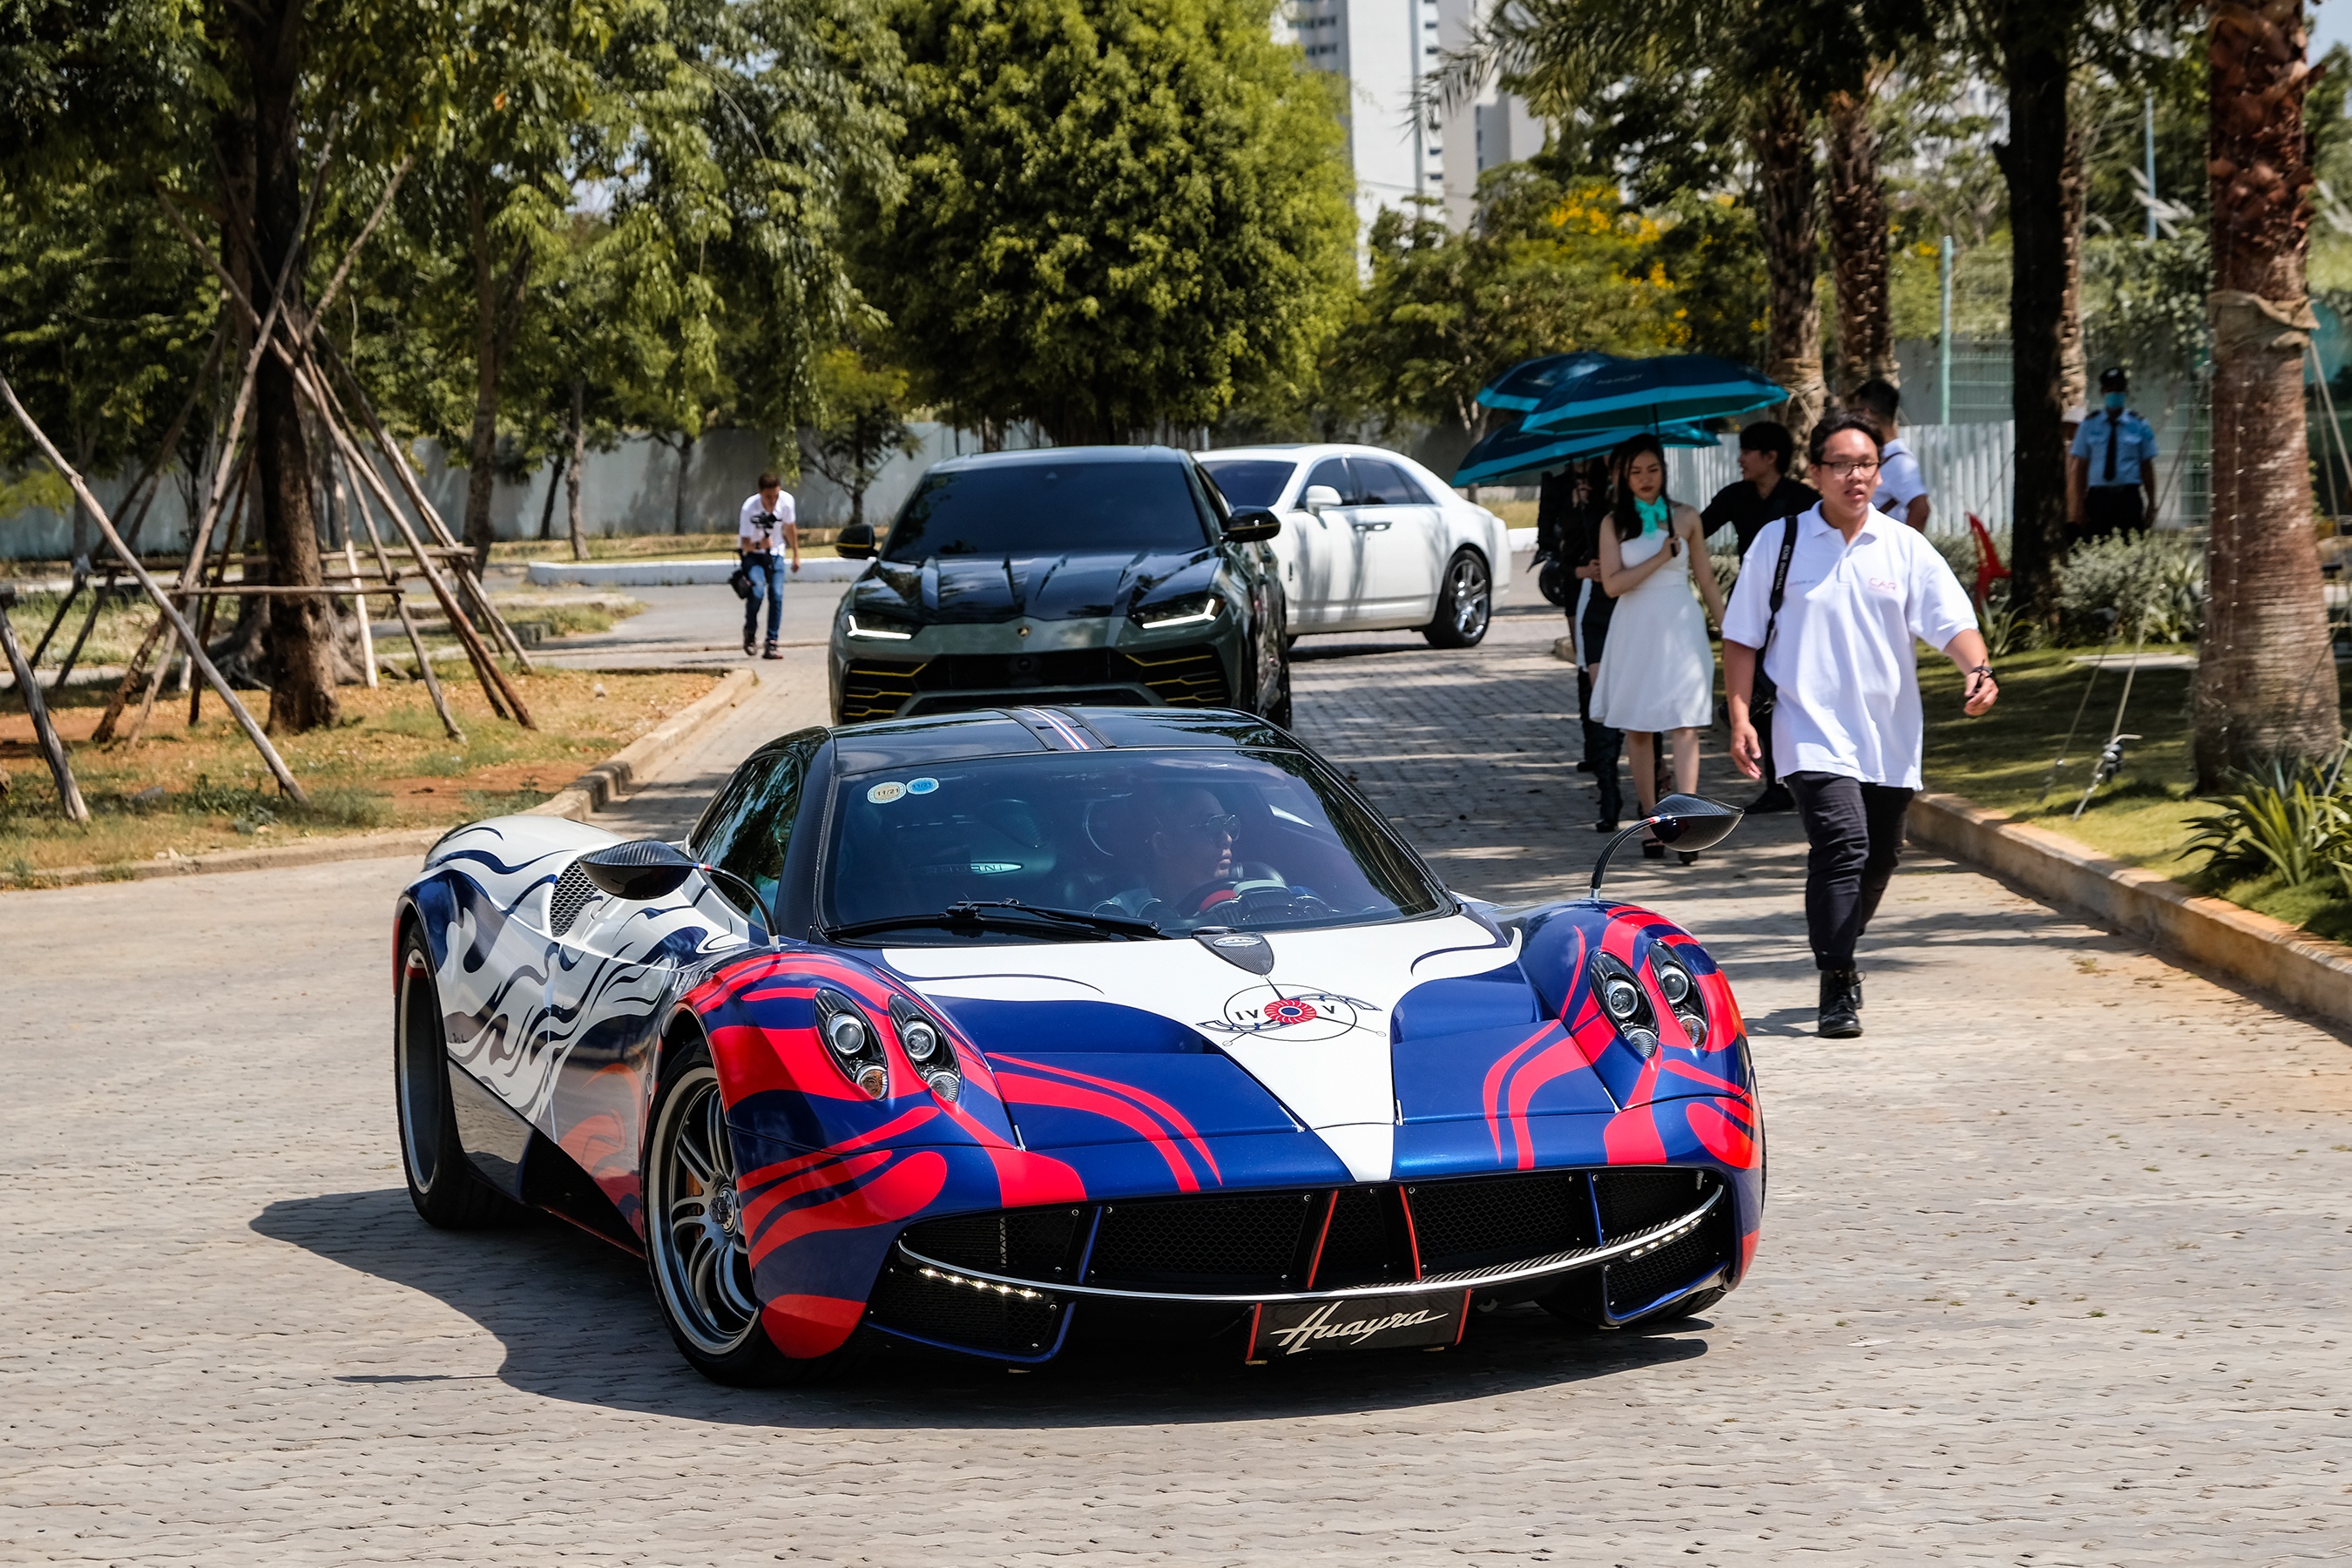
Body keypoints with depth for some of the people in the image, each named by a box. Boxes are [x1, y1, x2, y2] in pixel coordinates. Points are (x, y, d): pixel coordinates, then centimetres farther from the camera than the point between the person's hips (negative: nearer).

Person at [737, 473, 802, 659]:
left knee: (777, 596, -10)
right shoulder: (749, 509, -28)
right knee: (757, 591, -26)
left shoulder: (786, 501, -17)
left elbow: (790, 528, 3)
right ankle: (750, 633, -2)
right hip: (752, 555, -4)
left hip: (774, 554, 4)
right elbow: (745, 544, -27)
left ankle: (772, 644, -3)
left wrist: (796, 554, 11)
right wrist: (758, 545, -49)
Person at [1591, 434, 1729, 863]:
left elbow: (1706, 579, 11)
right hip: (1635, 630, 1)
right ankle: (1651, 820, 12)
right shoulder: (1614, 523, 4)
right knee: (1638, 730, 4)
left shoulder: (1685, 518, 6)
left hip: (1681, 628, -1)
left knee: (1685, 724, -12)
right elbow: (1613, 584, -6)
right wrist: (1661, 558, -10)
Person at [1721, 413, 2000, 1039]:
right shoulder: (1779, 543, 1)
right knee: (1842, 846, -21)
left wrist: (1977, 670, -24)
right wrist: (1740, 718, -4)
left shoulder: (1905, 547, 4)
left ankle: (1838, 956, 39)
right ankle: (1838, 987, -16)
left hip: (1890, 735, 3)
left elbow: (1952, 620, -3)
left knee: (1877, 859, 13)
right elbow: (1741, 638, 5)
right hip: (1813, 730, -3)